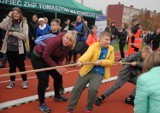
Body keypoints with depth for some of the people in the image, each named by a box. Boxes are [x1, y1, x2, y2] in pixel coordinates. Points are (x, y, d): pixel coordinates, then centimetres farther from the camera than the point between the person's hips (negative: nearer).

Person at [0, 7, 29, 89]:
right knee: (11, 66, 15)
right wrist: (8, 16, -11)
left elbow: (25, 36, -16)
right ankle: (12, 81, 29)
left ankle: (25, 81, 21)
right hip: (9, 48, 4)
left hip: (19, 49, -4)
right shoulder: (10, 22, 6)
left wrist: (13, 33, -14)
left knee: (21, 66, 5)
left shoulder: (24, 24, -4)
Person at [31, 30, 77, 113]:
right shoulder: (55, 40, -34)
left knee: (58, 76, 9)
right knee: (43, 79, -13)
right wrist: (56, 67, -30)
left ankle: (57, 96, 34)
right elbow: (45, 55, -31)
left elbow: (60, 58, -5)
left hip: (49, 58, 7)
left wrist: (60, 67, -26)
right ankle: (42, 103, 4)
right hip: (37, 57, -7)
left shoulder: (68, 47, -11)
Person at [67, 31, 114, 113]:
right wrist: (80, 61, -46)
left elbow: (111, 62, 2)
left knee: (93, 89, -20)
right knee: (77, 88, 0)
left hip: (99, 74, 0)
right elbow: (88, 54, -26)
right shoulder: (94, 46, -7)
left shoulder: (111, 49, 2)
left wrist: (101, 61, -16)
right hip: (87, 71, 0)